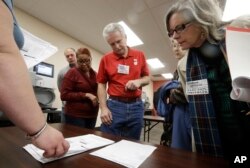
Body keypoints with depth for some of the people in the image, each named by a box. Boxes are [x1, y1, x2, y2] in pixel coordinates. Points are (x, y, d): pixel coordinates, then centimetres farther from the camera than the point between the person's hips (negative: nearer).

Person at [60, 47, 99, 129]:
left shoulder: (94, 74, 9)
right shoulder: (72, 73, -6)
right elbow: (64, 95, -12)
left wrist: (98, 98, 1)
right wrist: (86, 95, -19)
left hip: (92, 115, 6)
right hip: (75, 115, -5)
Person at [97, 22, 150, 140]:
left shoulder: (139, 55, 6)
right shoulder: (105, 59, 2)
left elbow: (147, 78, 12)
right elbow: (101, 85, 3)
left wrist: (139, 81, -11)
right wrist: (103, 108, -6)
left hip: (136, 106, 2)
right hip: (114, 106, -1)